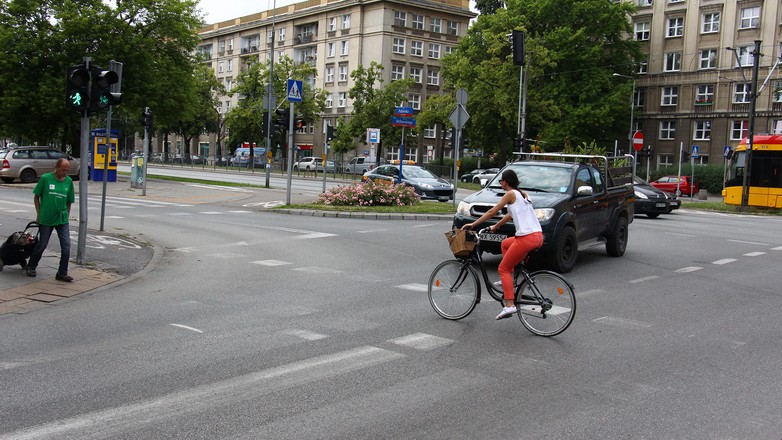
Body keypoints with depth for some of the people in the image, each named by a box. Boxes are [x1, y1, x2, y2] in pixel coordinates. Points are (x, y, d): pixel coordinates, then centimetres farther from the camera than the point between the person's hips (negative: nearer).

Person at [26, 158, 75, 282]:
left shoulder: (69, 181, 2)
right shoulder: (45, 178, -7)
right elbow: (36, 196, 3)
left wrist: (66, 215, 9)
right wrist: (38, 214, 2)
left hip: (62, 220, 3)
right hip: (45, 219, -3)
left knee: (66, 246, -6)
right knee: (42, 245, 9)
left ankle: (62, 273, 4)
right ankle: (31, 267, 32)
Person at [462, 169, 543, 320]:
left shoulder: (511, 194, -3)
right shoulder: (523, 194, 21)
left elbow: (492, 212, -2)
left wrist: (473, 224, 5)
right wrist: (495, 226, 38)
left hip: (526, 238, -9)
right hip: (538, 236, 9)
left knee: (503, 268, 0)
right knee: (505, 244, 32)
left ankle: (509, 305, -11)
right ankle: (508, 280, 27)